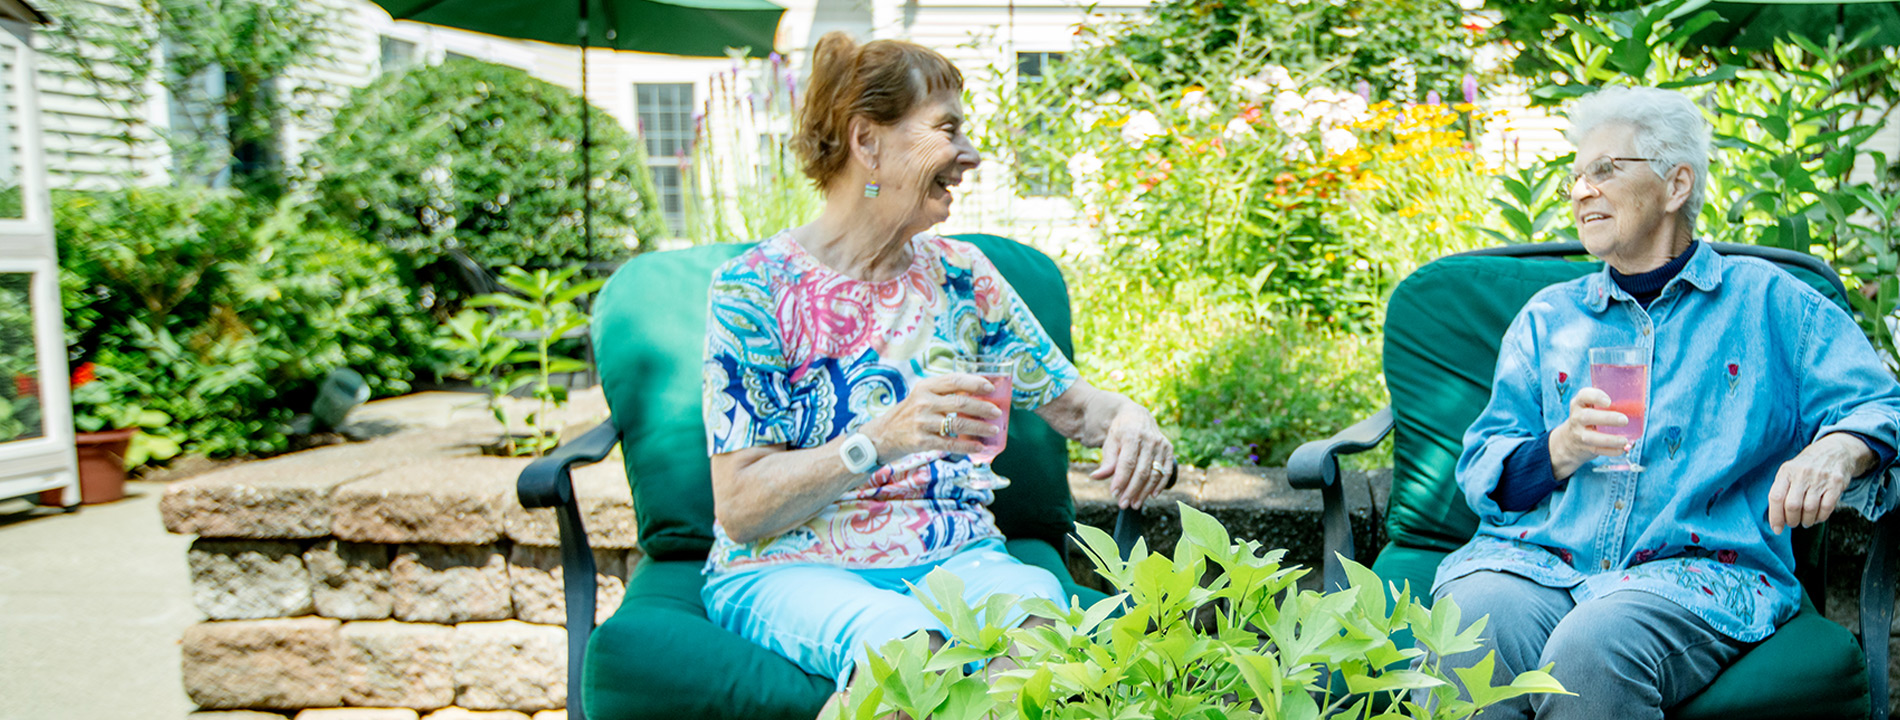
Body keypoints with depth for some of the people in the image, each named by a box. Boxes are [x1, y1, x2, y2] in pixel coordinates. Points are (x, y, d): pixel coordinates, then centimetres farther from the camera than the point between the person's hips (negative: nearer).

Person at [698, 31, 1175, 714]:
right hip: (794, 569, -3)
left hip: (955, 556, 3)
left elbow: (1068, 399, 17)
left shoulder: (959, 274, 10)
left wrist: (1126, 417, -7)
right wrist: (882, 440, -24)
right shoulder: (755, 285, -5)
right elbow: (739, 508, -9)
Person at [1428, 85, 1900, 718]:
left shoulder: (1767, 302, 16)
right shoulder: (1547, 317, 22)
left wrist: (1839, 451, -17)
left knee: (1591, 649, -36)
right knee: (1468, 629, -33)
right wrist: (1561, 449, -7)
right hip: (1537, 558, 2)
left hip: (1699, 572, -2)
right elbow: (1482, 471, 14)